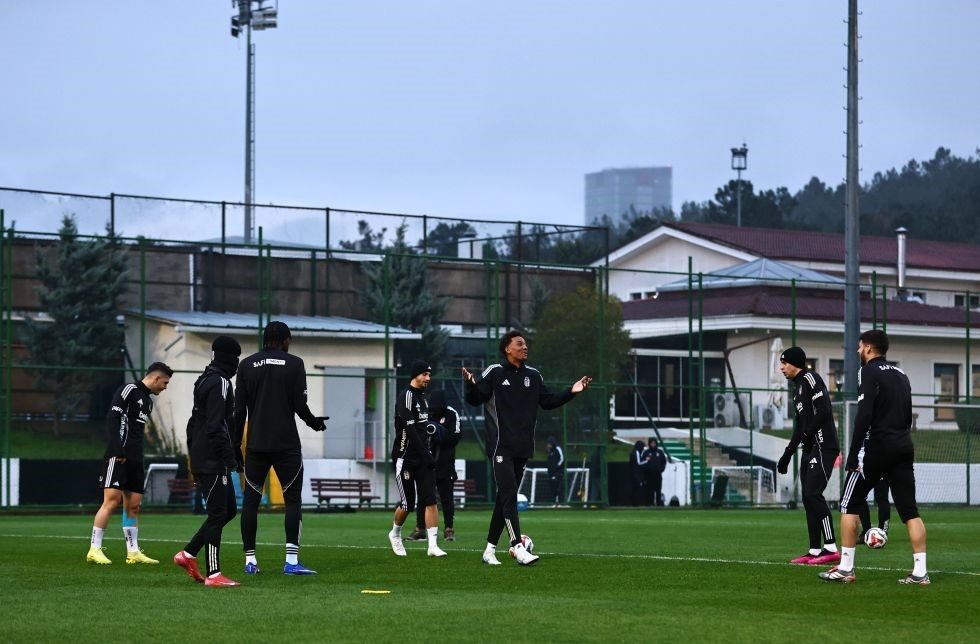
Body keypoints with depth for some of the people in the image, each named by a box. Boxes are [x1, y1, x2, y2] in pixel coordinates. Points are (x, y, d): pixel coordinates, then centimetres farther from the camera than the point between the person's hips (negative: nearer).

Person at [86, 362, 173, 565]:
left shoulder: (148, 401, 22)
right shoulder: (129, 390, -5)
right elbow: (112, 418, -14)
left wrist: (138, 459, 18)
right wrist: (118, 450, -21)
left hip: (134, 459, 9)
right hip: (118, 457, -9)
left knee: (133, 505, 8)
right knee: (112, 500, -12)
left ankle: (133, 552, 11)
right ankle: (94, 550, -10)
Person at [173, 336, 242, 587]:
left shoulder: (204, 381, 18)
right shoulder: (220, 383, -13)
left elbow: (194, 423, 22)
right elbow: (216, 426, -21)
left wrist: (194, 456, 24)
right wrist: (230, 458, -21)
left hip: (202, 459, 10)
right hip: (214, 461, -10)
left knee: (228, 510, 14)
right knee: (218, 514, -7)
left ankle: (188, 554, 14)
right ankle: (213, 574, -5)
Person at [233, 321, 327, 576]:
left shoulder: (247, 365, 6)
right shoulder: (294, 364, -2)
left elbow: (239, 410, 4)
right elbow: (299, 405, -5)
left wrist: (235, 443, 9)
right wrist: (315, 422, 14)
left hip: (255, 444, 2)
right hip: (286, 443, -2)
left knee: (250, 500, 8)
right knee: (293, 499, 2)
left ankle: (250, 560, 6)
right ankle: (291, 560, -8)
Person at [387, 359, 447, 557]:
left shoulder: (422, 397, 15)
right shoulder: (406, 396, -14)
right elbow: (410, 430, -21)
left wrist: (428, 454, 12)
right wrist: (426, 455, -23)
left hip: (422, 457, 7)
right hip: (405, 458, -7)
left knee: (431, 500, -5)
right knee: (407, 504, 1)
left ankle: (433, 545, -8)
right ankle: (395, 535, 29)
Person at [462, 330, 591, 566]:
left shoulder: (533, 376, 13)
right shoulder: (494, 373, -3)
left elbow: (547, 401, 20)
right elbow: (475, 399, -6)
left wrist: (571, 392, 9)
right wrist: (471, 384, -27)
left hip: (522, 448, 6)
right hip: (500, 446, -6)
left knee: (505, 499, 9)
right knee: (509, 496, -15)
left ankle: (490, 548, 17)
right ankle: (518, 548, -22)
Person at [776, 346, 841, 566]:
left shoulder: (810, 379, -8)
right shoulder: (798, 386, 21)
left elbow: (822, 411, -19)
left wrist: (807, 436, -17)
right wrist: (787, 454, 24)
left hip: (823, 447, -10)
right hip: (810, 449, 10)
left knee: (813, 494, -16)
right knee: (808, 498, 7)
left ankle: (831, 548, -18)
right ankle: (815, 551, 8)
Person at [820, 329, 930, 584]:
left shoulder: (870, 372, -7)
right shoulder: (901, 375, 16)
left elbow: (864, 416, -15)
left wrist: (853, 456, -15)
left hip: (876, 448, -6)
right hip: (904, 447, 6)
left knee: (849, 505, 4)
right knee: (909, 509, 4)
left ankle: (845, 569, 2)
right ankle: (920, 571, -3)